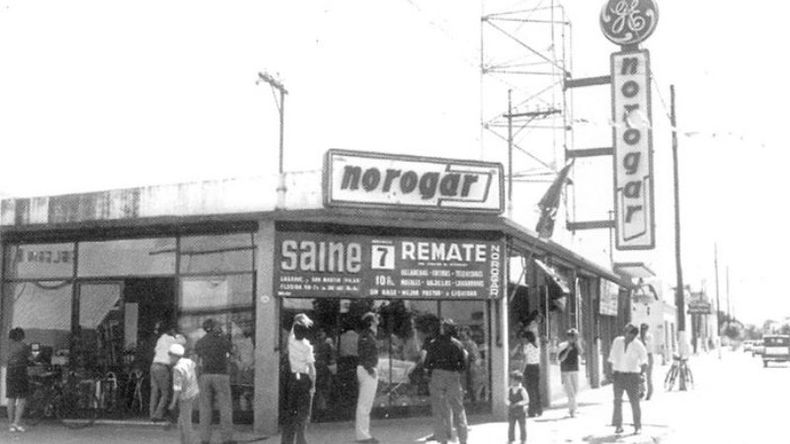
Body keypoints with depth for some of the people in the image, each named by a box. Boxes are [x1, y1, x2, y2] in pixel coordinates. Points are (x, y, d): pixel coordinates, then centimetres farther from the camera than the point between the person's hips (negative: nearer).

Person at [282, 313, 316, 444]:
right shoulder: (307, 346, -13)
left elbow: (294, 327, 18)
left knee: (290, 409, 10)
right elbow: (311, 367, -13)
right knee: (303, 410, 4)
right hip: (304, 378, -4)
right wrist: (313, 385, -9)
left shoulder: (291, 341, -3)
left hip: (291, 378, 4)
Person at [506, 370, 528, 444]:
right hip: (511, 412, 3)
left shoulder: (522, 390, -13)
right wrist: (509, 403, -15)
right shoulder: (510, 390, -1)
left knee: (522, 427, 9)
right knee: (511, 427, 2)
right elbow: (507, 399, 8)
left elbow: (526, 400, -11)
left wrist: (517, 404, -22)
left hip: (520, 411, -3)